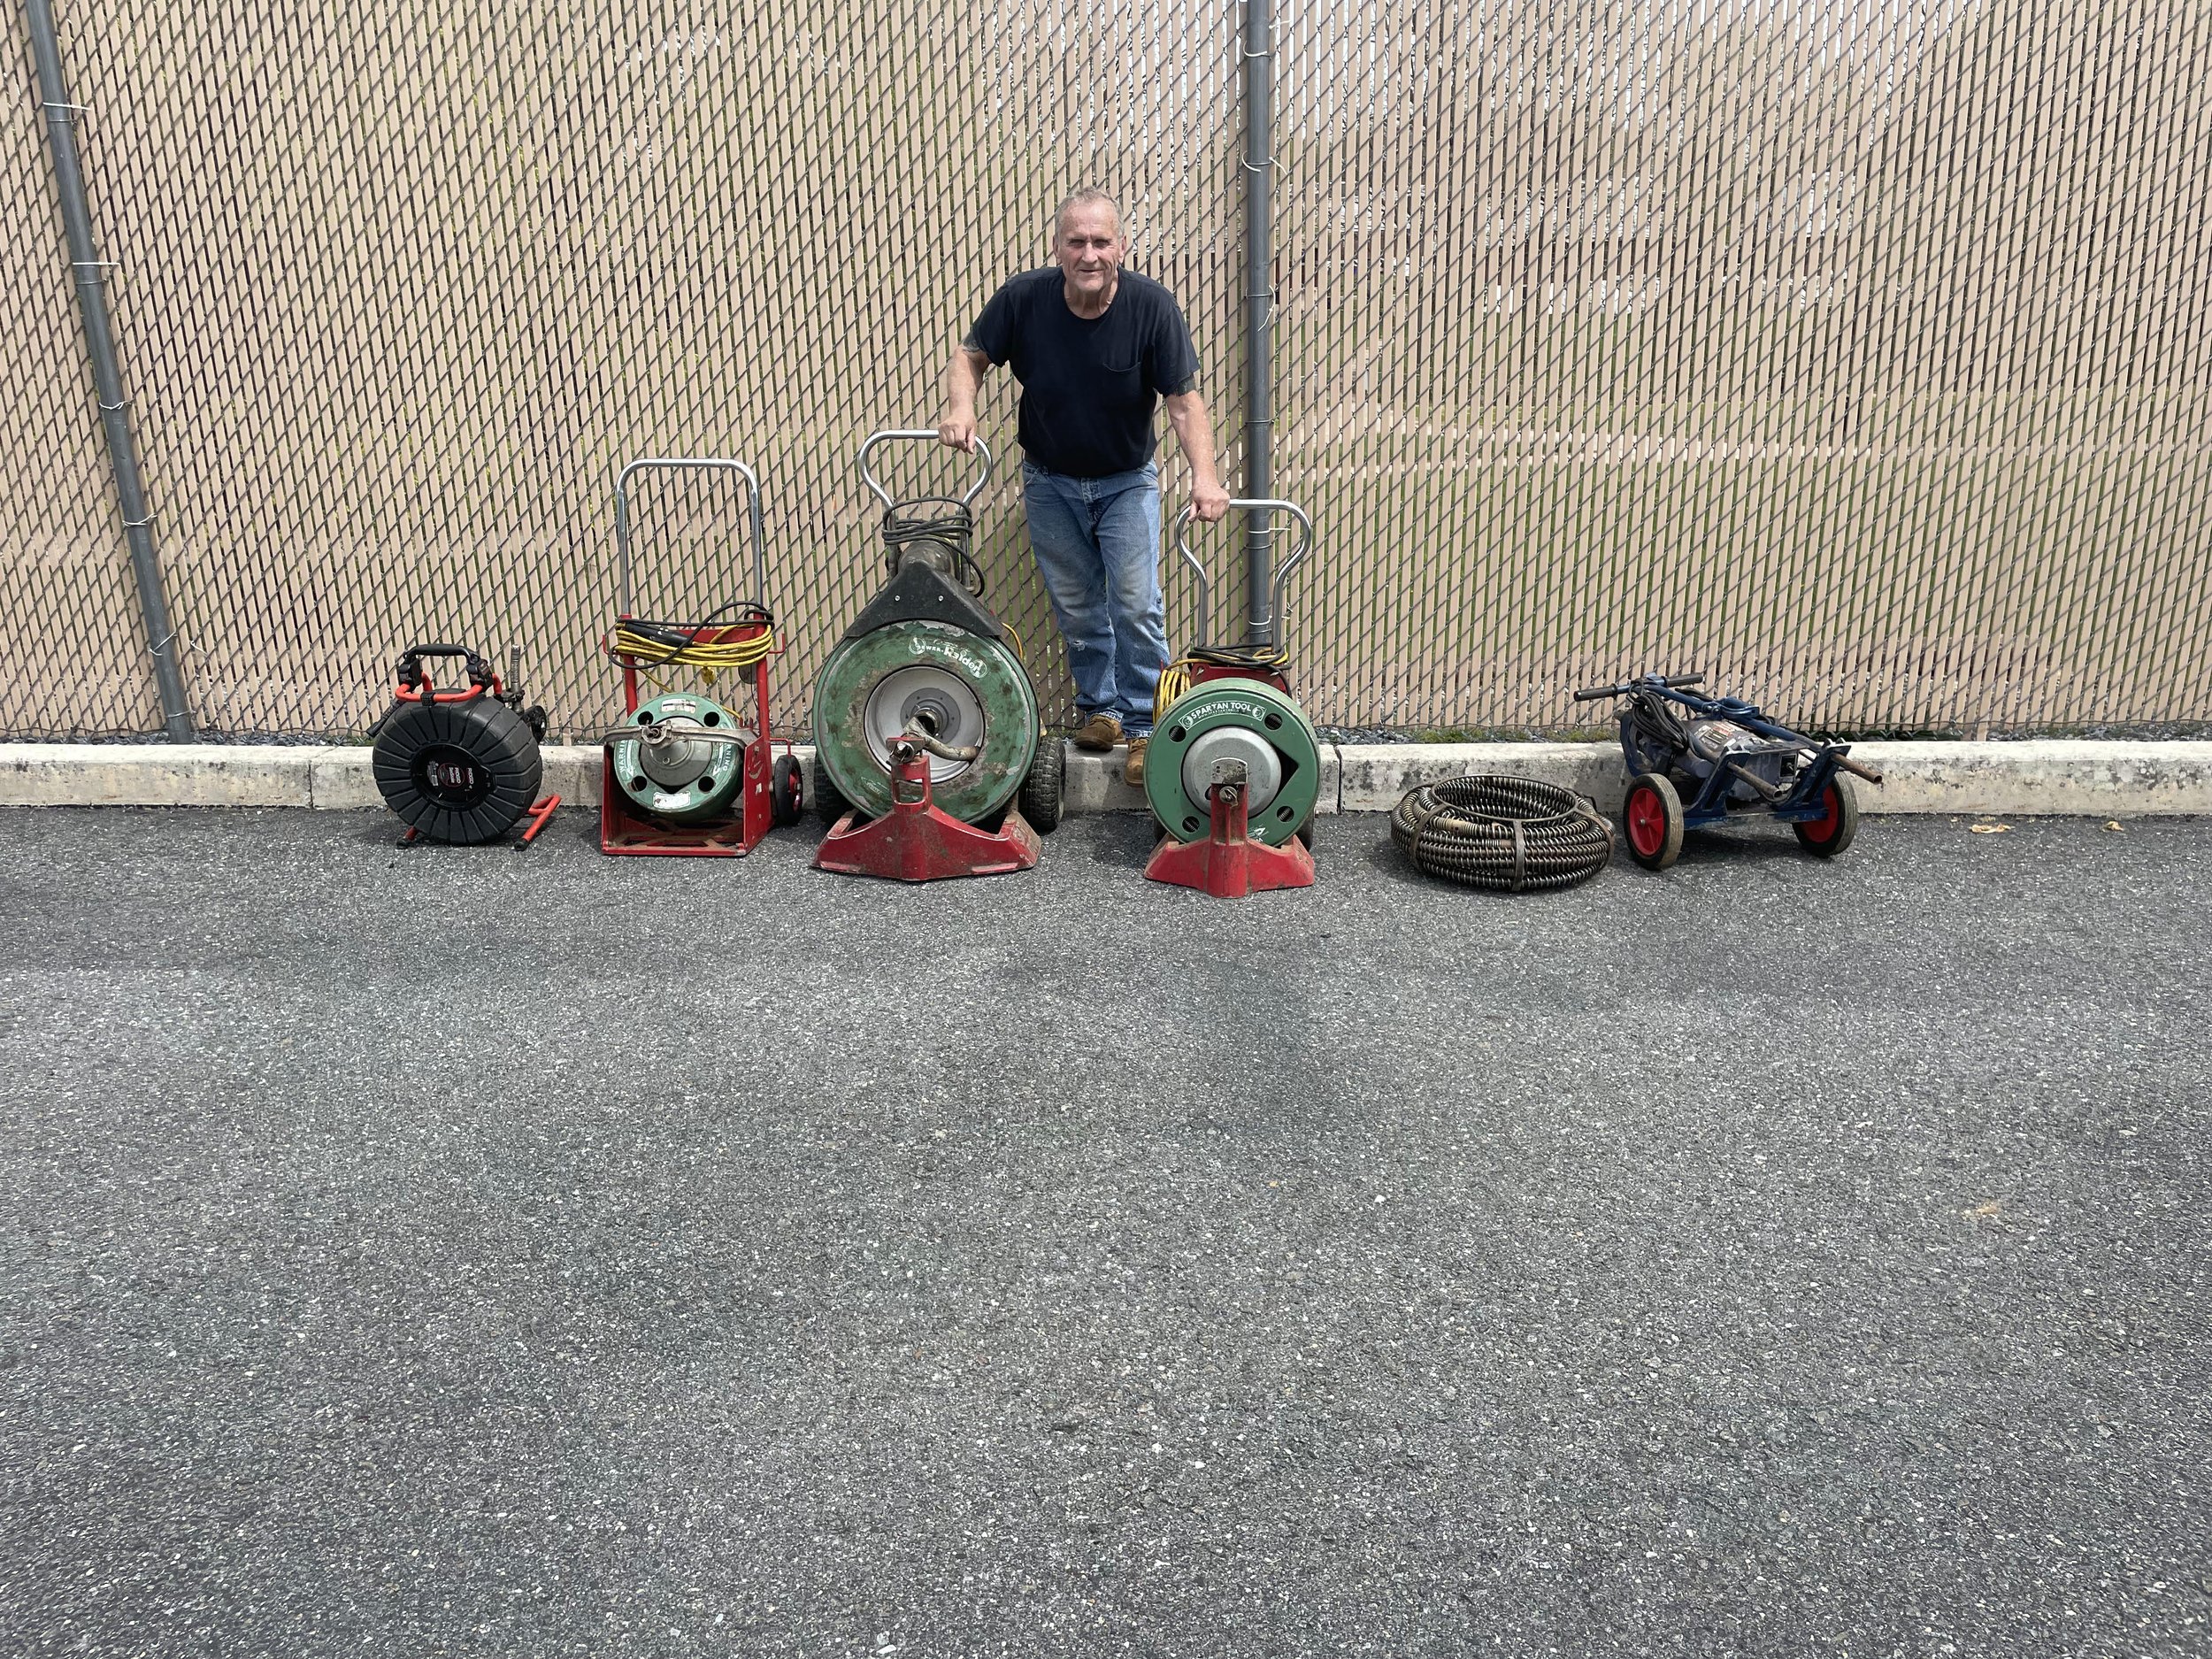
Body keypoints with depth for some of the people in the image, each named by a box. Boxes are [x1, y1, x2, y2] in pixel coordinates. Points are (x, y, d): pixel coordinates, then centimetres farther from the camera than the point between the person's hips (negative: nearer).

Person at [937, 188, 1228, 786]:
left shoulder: (1152, 306, -21)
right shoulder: (1023, 299, -18)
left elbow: (1183, 401, -19)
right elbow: (970, 356, -3)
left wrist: (1204, 474, -34)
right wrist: (960, 405, -24)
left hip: (1126, 483, -2)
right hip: (1050, 483, 2)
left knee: (1137, 606, -8)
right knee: (1077, 609, 10)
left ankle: (1143, 725, 5)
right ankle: (1099, 709, 28)